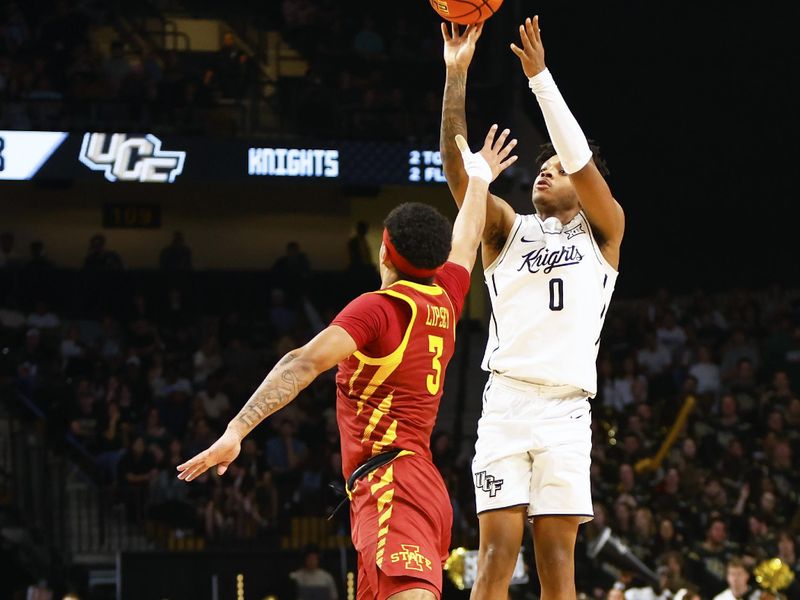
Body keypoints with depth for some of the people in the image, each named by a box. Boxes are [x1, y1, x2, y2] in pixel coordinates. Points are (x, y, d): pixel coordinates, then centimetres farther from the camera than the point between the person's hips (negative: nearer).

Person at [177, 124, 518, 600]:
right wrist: (479, 179, 54)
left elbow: (305, 364, -20)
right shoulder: (445, 300, 15)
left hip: (389, 485, -9)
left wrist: (237, 429, -24)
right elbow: (466, 240, 36)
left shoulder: (377, 309, -7)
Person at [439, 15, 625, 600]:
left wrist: (540, 76, -11)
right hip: (506, 402, 1)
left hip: (565, 410, -1)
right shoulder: (508, 229, 16)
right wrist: (456, 77, -9)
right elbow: (458, 171, 2)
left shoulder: (603, 232, 12)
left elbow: (580, 158, -4)